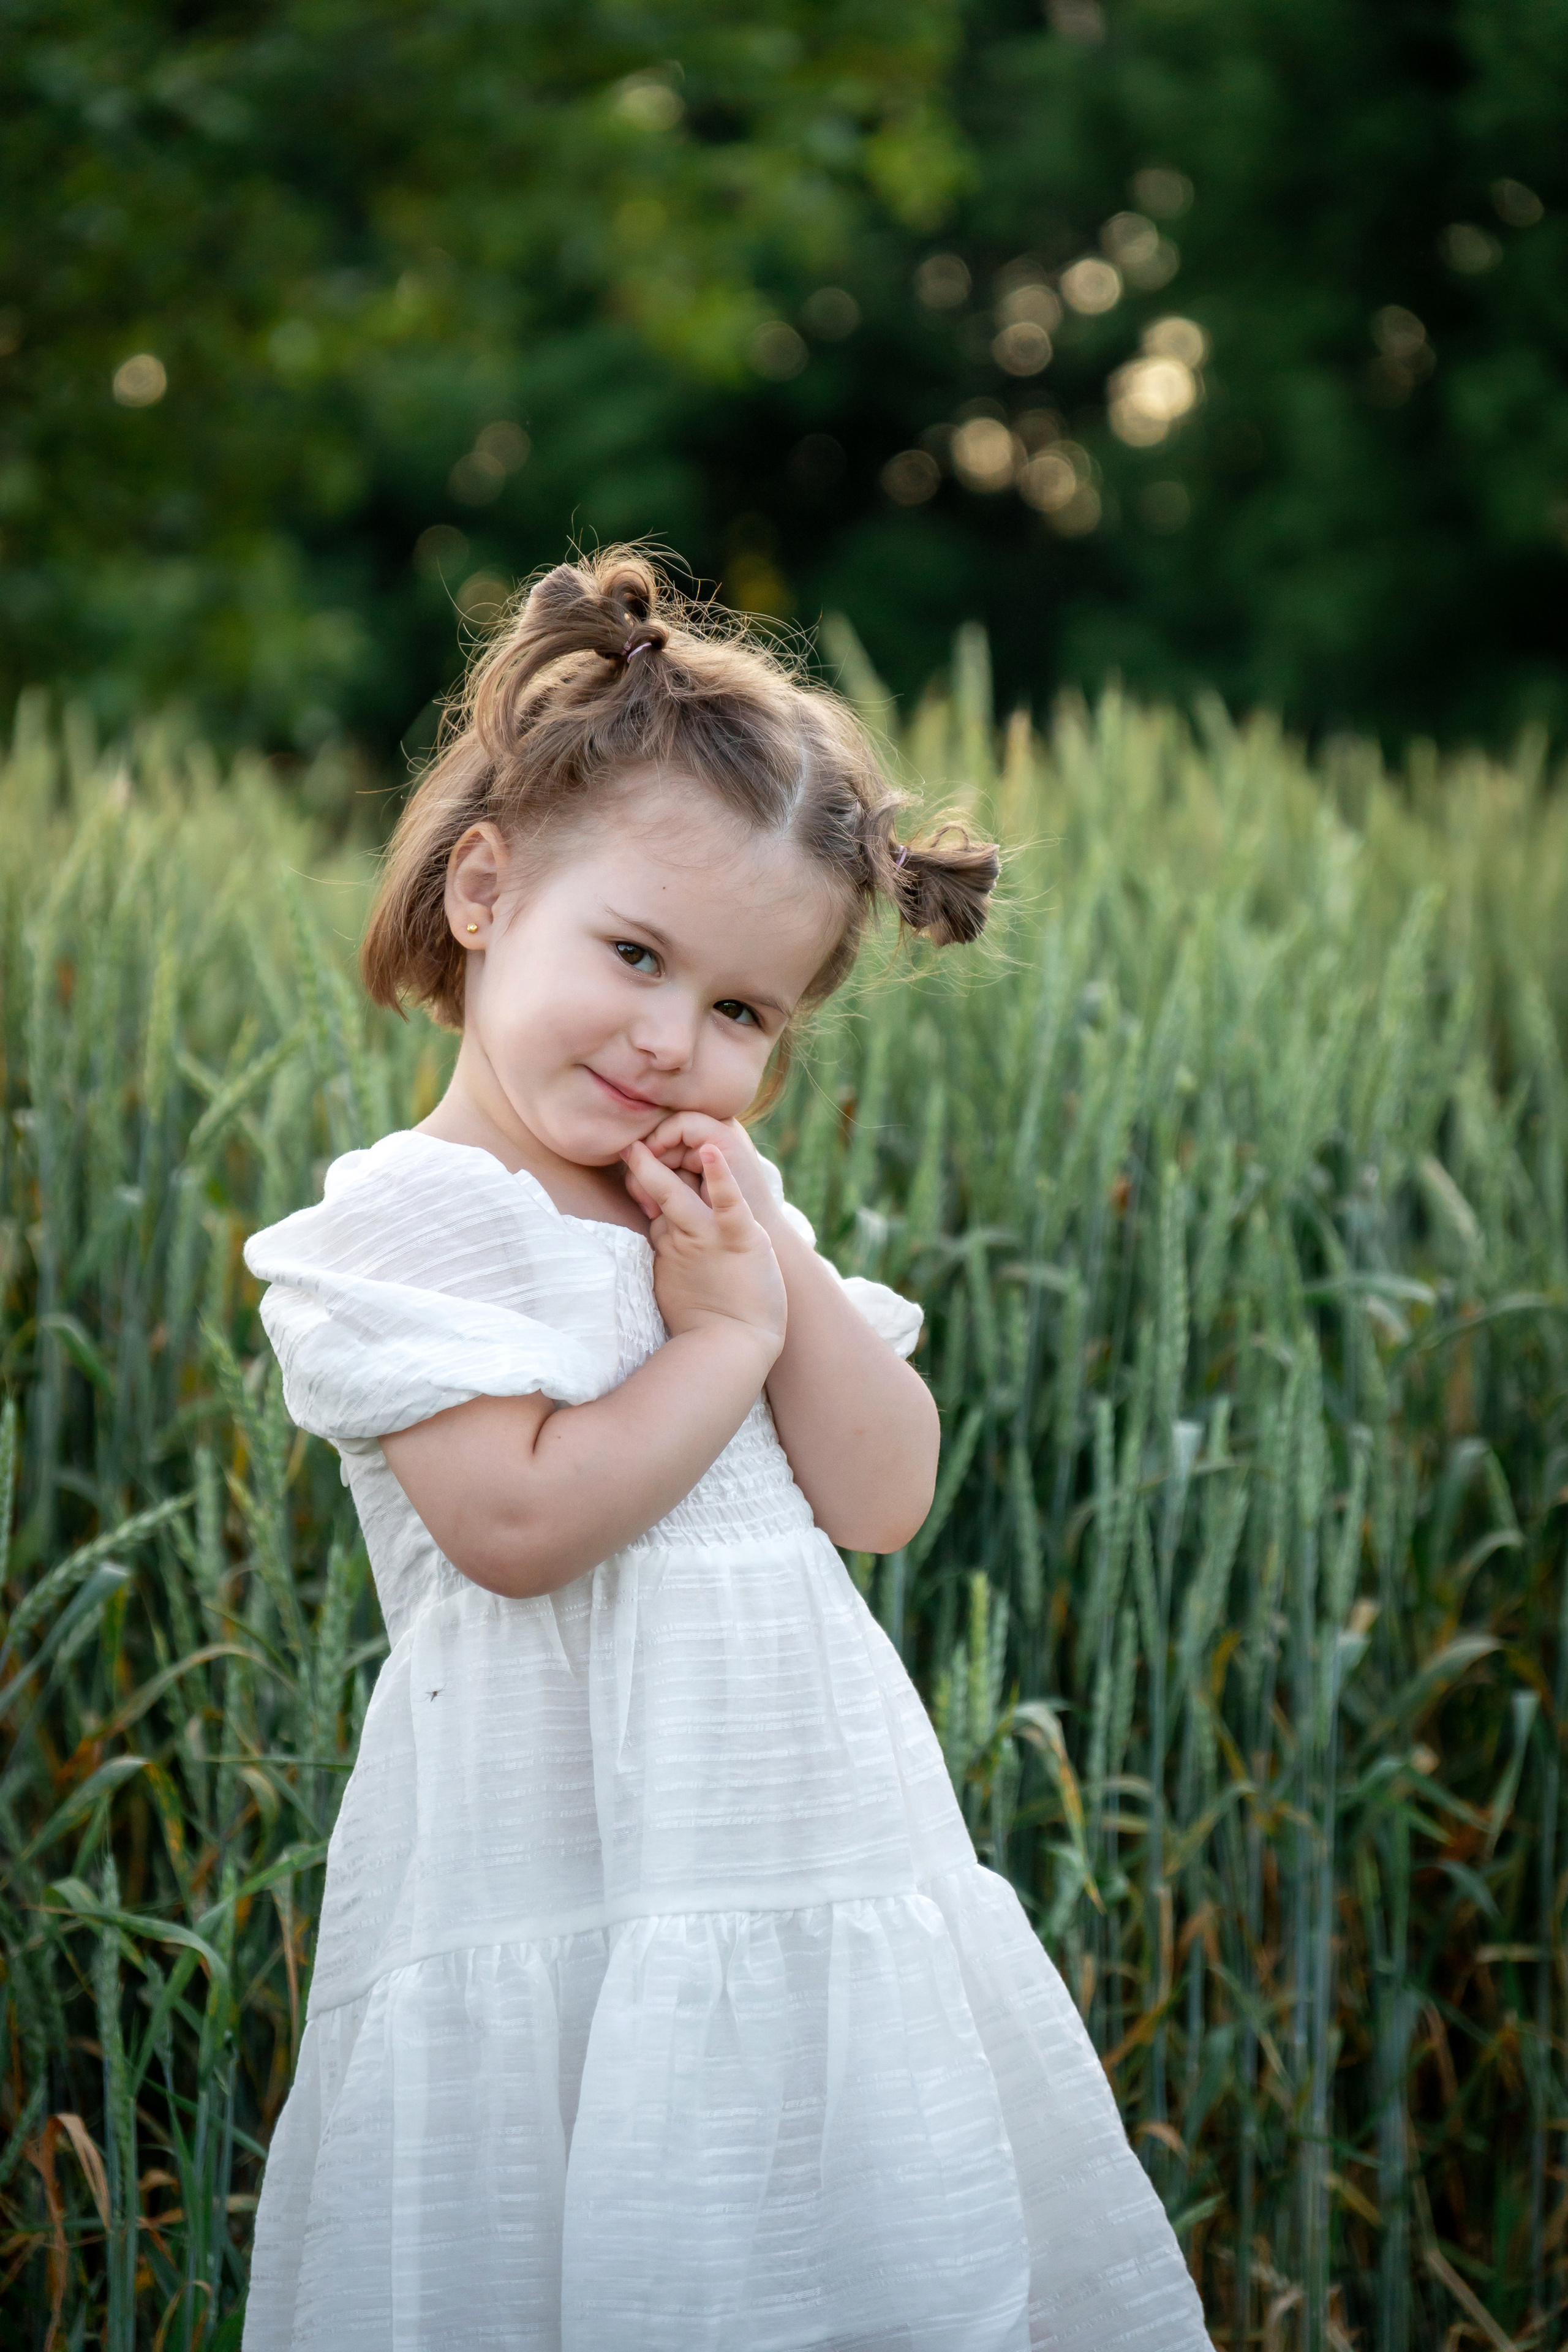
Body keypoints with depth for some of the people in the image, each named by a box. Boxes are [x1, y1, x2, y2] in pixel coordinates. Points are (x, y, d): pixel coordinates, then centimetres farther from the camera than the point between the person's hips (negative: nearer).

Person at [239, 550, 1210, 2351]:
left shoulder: (720, 1214, 15)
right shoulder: (415, 1218, -9)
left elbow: (883, 1501, 7)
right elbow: (519, 1523, -21)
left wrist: (783, 1267, -4)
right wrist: (723, 1337, -10)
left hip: (831, 1870, 7)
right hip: (580, 1890, -7)